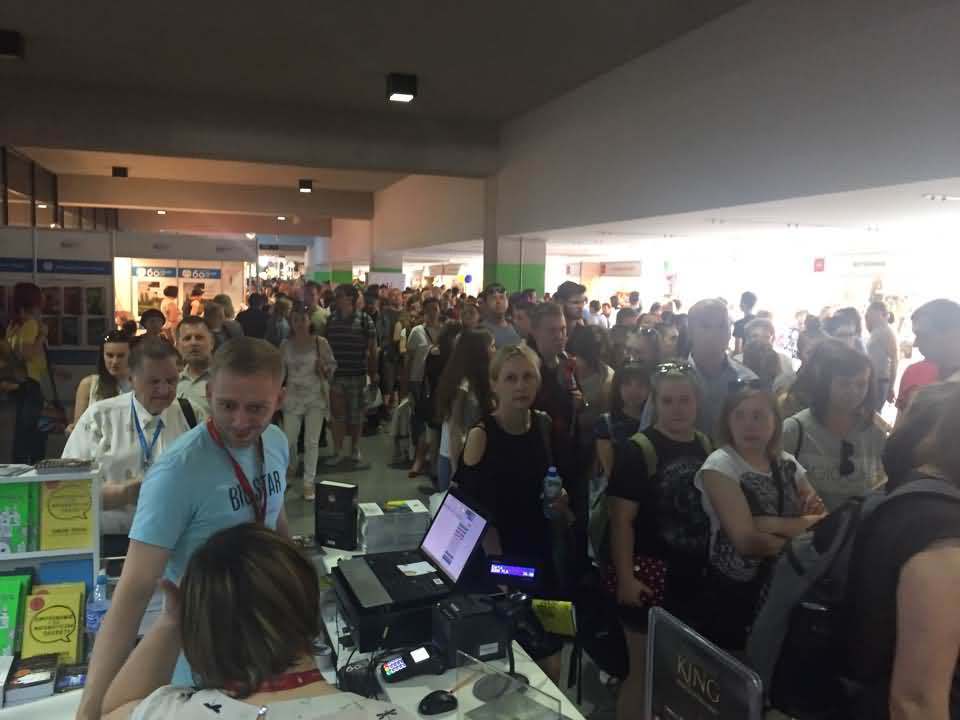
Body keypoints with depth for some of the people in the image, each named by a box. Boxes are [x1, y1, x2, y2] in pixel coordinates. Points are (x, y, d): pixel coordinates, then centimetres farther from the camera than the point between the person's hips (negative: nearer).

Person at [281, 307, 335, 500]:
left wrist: (325, 369, -19)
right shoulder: (286, 344, 2)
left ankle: (308, 483, 12)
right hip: (293, 397, 2)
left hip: (316, 397, -2)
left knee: (312, 442, 2)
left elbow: (333, 365, 2)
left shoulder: (320, 342, -5)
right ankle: (291, 471, 37)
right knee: (288, 440, 5)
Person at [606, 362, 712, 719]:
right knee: (644, 668, 6)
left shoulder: (707, 446, 5)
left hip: (696, 574, 5)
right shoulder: (637, 450, -12)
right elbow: (621, 519, -14)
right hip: (651, 572, -5)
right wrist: (625, 577, -18)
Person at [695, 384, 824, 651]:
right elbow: (747, 540, -20)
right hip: (734, 592, -4)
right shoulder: (720, 465, -13)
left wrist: (773, 524, -19)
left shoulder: (788, 464, 3)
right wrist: (804, 531, -11)